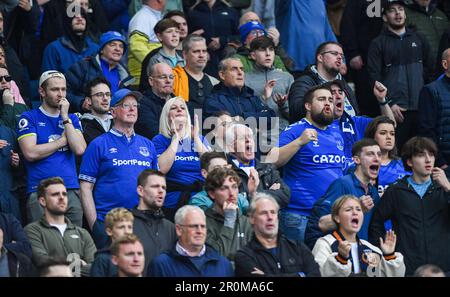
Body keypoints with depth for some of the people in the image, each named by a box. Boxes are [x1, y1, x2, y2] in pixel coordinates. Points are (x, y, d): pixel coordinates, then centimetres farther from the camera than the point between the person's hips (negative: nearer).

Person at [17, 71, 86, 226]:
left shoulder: (72, 119, 16)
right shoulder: (29, 118, 4)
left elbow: (79, 149, 0)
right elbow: (30, 153, -10)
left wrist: (65, 117, -1)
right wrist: (63, 140, -1)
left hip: (71, 190, 4)